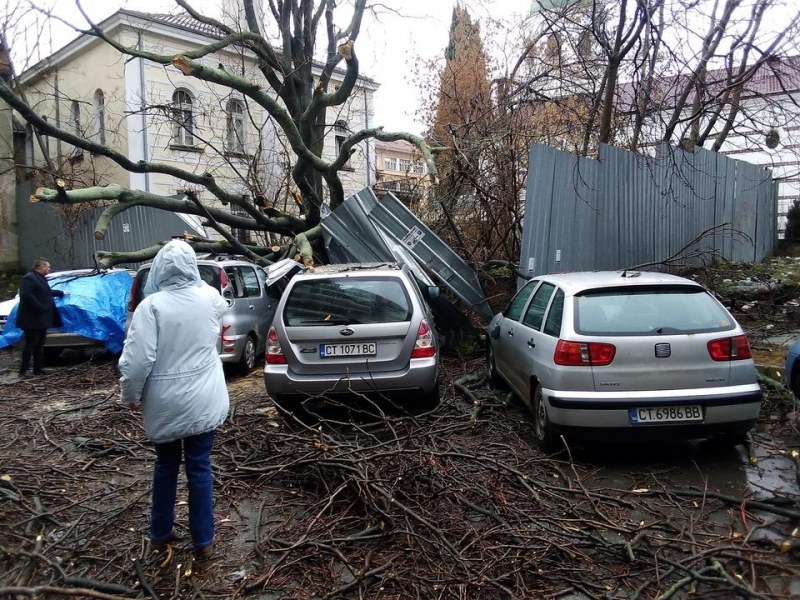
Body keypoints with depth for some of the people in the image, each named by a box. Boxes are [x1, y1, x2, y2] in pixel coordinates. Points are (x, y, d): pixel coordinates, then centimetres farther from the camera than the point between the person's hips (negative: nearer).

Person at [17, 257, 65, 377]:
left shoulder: (40, 278, 18)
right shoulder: (29, 278, -15)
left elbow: (47, 292, 34)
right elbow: (26, 295, -28)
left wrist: (61, 293, 45)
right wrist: (39, 307, -26)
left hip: (41, 319, 10)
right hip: (32, 319, -10)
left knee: (39, 344, 13)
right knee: (30, 344, -6)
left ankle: (38, 369, 20)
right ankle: (23, 370, 1)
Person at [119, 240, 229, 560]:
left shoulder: (152, 305, -15)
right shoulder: (211, 298, -4)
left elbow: (138, 358, -17)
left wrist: (131, 395, -1)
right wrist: (195, 280, 33)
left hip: (164, 403, -1)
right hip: (203, 401, 1)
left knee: (166, 465, 19)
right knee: (199, 467, 11)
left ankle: (160, 533, 34)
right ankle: (203, 541, 20)